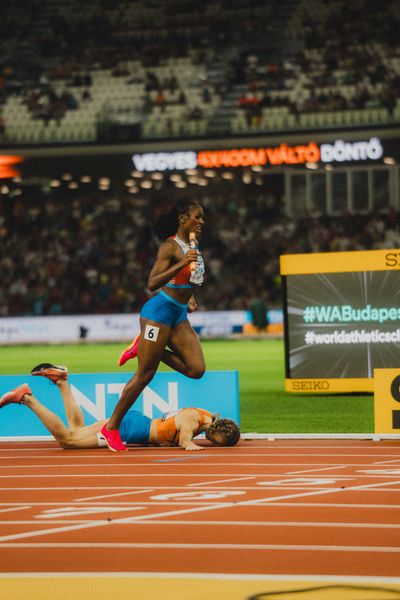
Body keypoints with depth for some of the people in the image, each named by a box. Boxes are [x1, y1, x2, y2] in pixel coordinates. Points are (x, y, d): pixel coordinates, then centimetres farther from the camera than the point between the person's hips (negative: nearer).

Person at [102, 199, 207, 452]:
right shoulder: (170, 246, -13)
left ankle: (145, 347, 11)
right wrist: (182, 263, -30)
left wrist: (189, 297, 14)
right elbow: (152, 284, -23)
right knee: (145, 374, -7)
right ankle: (112, 427, 3)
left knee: (196, 369, -6)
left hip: (179, 316, 8)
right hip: (159, 311, -8)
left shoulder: (193, 247, 13)